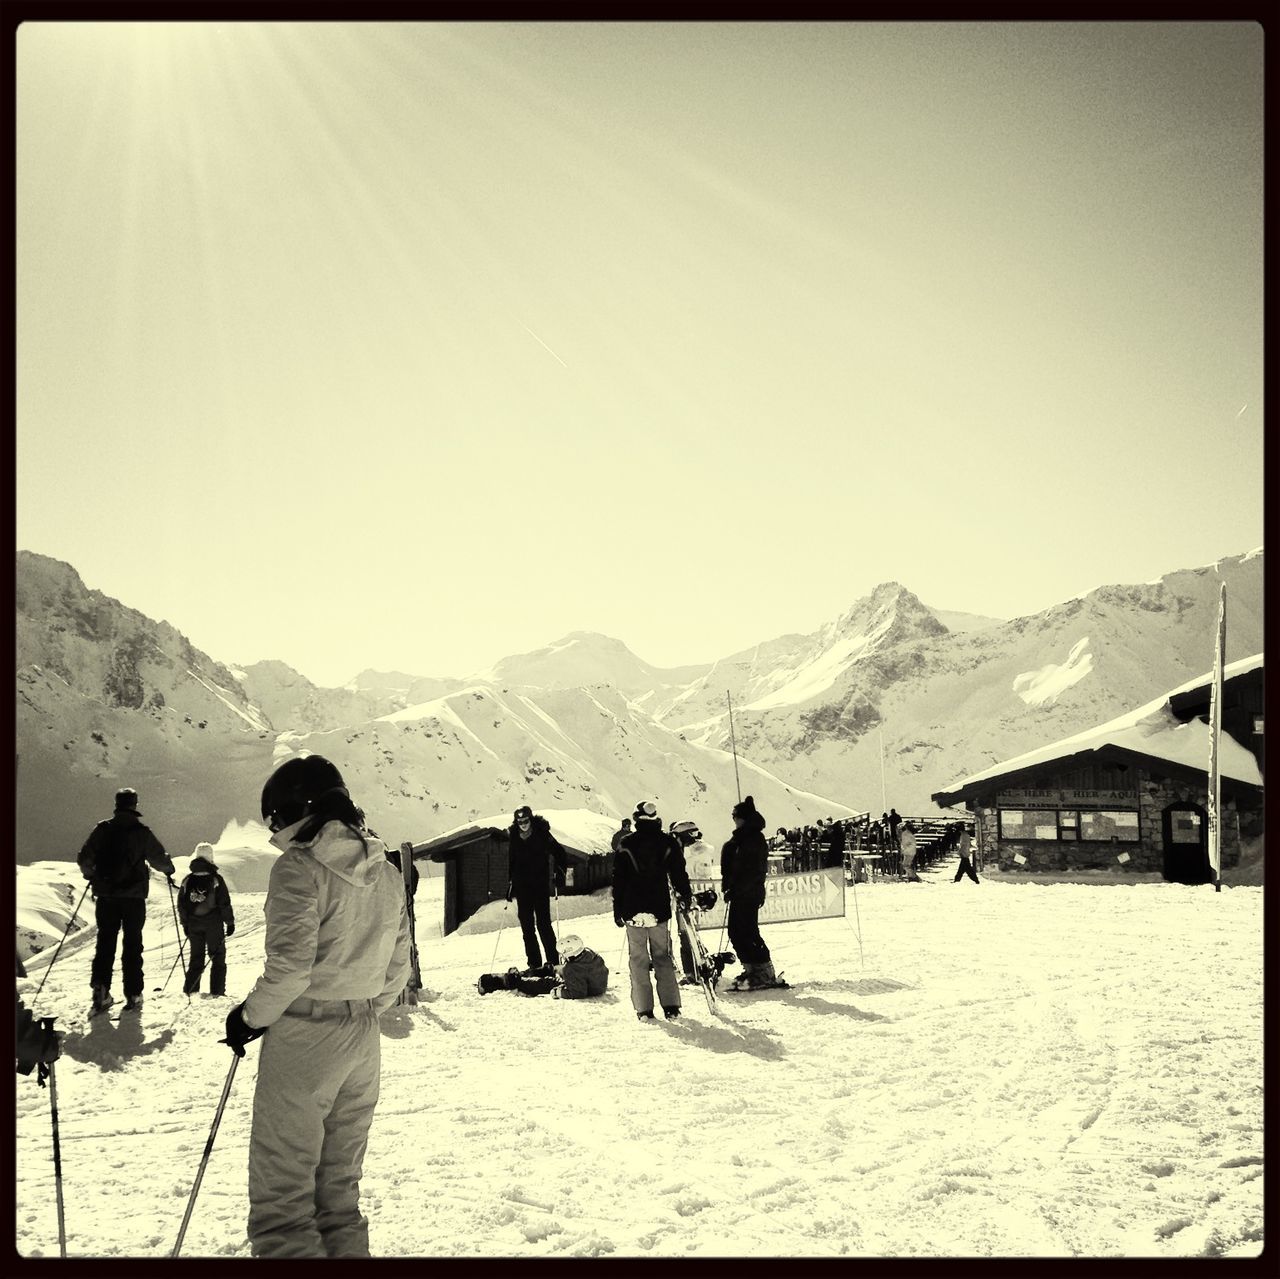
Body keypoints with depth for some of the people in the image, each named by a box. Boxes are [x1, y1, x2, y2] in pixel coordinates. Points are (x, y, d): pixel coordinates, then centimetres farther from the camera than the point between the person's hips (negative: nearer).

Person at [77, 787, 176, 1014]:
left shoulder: (102, 829, 0)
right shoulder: (142, 832, -7)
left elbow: (85, 858, 4)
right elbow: (159, 859, -1)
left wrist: (90, 875, 26)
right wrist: (168, 870, 22)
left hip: (105, 895, 2)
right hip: (134, 895, -2)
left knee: (105, 943, 11)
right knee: (132, 944, 5)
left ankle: (100, 990, 0)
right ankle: (133, 995, 4)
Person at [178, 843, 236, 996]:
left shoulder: (187, 881, 0)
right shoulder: (216, 879, -12)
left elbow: (181, 905, 6)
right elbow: (225, 903, -10)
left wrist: (185, 924, 16)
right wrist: (230, 922, 0)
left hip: (194, 925, 4)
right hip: (214, 925, -3)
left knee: (196, 959, 14)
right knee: (218, 958, 6)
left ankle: (189, 991, 8)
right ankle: (217, 992, 2)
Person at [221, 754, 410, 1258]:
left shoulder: (299, 866, -14)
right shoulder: (387, 873, 8)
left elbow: (290, 965, -20)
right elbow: (397, 967, 10)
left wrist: (251, 1016, -5)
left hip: (302, 1040, -7)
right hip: (363, 1043, 7)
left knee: (281, 1194, 2)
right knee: (340, 1187, 18)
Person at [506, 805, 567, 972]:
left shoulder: (542, 834, -6)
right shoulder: (514, 838, 6)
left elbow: (559, 853, -1)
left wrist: (560, 874, -10)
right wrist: (510, 883, 16)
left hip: (541, 885, -4)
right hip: (522, 888, 4)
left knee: (543, 922, -9)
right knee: (526, 924, 3)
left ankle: (553, 960, -2)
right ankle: (534, 963, 9)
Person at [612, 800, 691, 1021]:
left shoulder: (626, 845, -2)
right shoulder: (669, 842, -1)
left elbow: (618, 880, 1)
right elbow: (679, 873, 4)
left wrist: (618, 911, 8)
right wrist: (685, 897, 20)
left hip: (633, 911, -1)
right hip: (660, 911, 1)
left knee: (638, 959, 6)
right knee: (663, 957, 10)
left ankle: (644, 1009, 3)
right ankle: (671, 1007, 5)